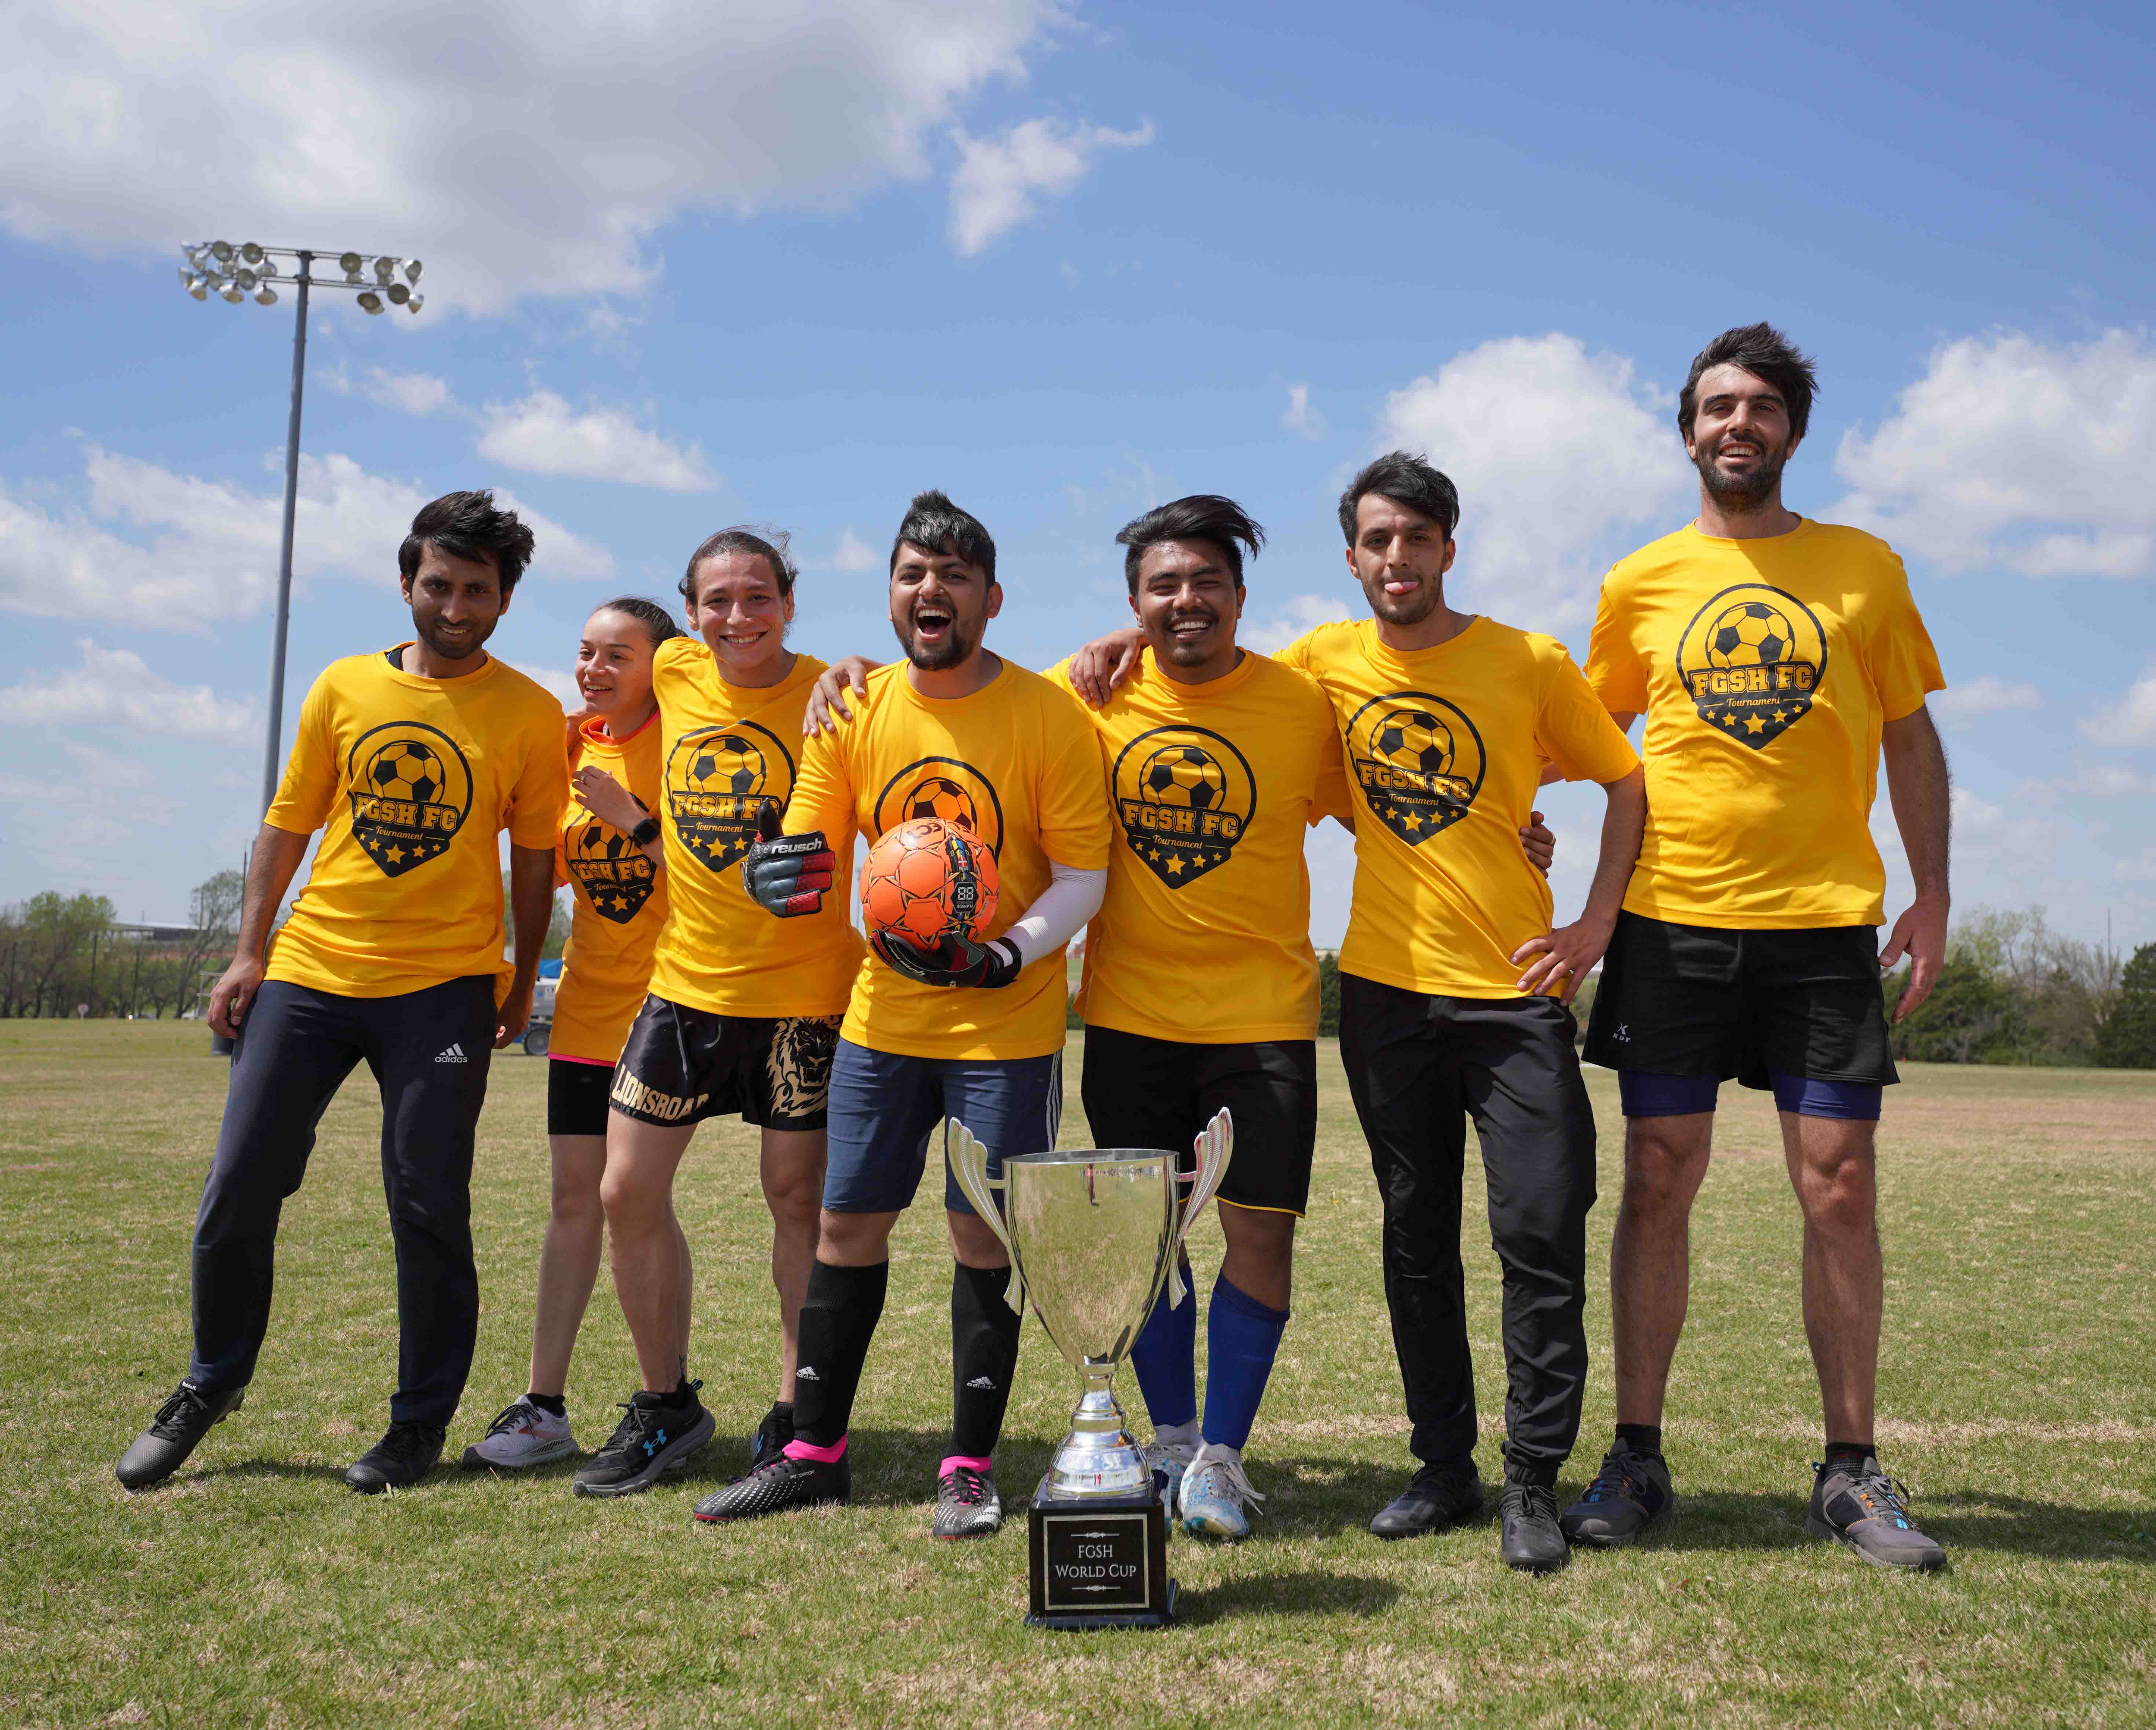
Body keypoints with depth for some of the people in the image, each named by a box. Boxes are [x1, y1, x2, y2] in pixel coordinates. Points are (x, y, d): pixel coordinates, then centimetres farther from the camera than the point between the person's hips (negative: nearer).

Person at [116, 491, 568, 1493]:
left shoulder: (530, 714, 0)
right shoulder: (346, 687, 7)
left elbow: (532, 855, 6)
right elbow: (289, 823, 11)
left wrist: (523, 979, 5)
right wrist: (248, 951, 7)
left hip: (444, 986, -3)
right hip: (309, 971, 3)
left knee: (428, 1207, -1)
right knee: (239, 1189, 5)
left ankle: (422, 1423, 15)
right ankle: (212, 1383, 28)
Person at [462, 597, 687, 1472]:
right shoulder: (573, 747, 10)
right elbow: (553, 869, 12)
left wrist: (632, 818, -22)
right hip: (586, 1005, 6)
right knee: (574, 1199, 8)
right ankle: (543, 1407, 14)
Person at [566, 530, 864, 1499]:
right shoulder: (675, 676, 3)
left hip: (802, 991, -5)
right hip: (685, 981, 5)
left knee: (798, 1201, 4)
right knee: (628, 1193, 6)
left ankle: (797, 1419, 19)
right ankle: (665, 1409, 23)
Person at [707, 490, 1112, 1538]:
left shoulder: (1049, 715, -9)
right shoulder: (853, 713, 2)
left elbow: (1083, 874, -8)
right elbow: (811, 852, 3)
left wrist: (1004, 954, -24)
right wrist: (776, 877, -21)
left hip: (1006, 1022, -3)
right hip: (883, 1015, 4)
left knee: (983, 1236, 2)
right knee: (847, 1223, 9)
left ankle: (970, 1467, 17)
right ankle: (815, 1453, 23)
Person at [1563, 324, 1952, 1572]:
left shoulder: (1864, 568, 8)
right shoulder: (1642, 581, 7)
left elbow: (1909, 735, 11)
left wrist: (1933, 895, 6)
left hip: (1824, 922, 0)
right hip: (1672, 920, 0)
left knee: (1842, 1190, 0)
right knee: (1660, 1184, 2)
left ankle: (1852, 1472, 16)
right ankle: (1637, 1460, 13)